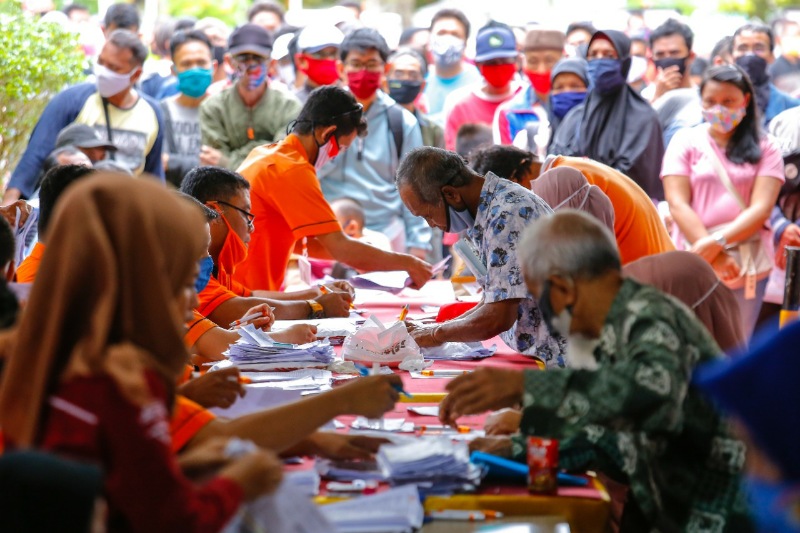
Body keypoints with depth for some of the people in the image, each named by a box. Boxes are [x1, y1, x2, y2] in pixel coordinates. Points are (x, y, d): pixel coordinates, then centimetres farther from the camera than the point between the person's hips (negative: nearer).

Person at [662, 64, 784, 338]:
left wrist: (718, 241, -18)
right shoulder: (686, 141, 5)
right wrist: (714, 255, -13)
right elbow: (678, 204, -3)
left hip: (748, 266, 1)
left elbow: (761, 208, -2)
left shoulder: (764, 148, 7)